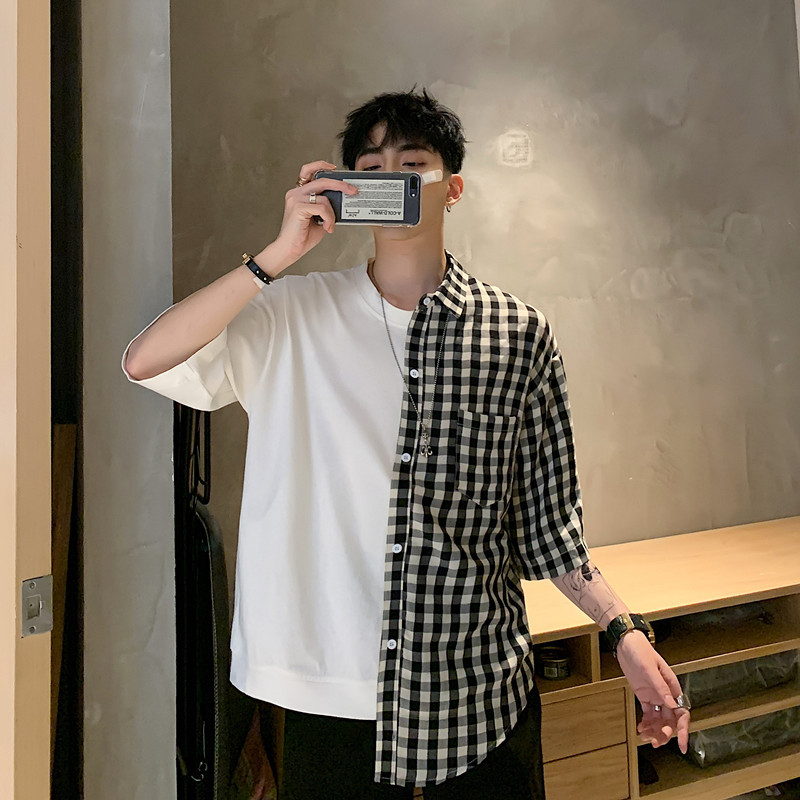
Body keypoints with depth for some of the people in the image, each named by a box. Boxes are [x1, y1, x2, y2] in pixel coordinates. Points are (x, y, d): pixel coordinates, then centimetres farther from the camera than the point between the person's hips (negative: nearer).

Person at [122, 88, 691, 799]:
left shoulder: (520, 333, -2)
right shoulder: (295, 316, -1)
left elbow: (545, 520, 3)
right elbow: (144, 363, -13)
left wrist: (624, 631, -7)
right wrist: (282, 253, -17)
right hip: (331, 690, 0)